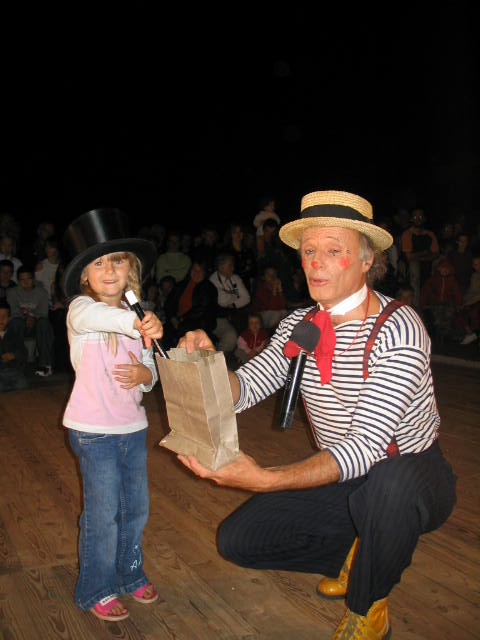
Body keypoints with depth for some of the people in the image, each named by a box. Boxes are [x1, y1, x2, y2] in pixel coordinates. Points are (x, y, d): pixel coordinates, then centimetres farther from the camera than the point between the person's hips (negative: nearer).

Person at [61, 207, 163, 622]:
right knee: (103, 513, 4)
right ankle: (97, 591, 26)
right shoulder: (80, 308, -11)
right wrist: (138, 322, -58)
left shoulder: (134, 317, 7)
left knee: (136, 507, 15)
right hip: (94, 430, -5)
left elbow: (152, 375, 9)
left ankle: (129, 573, 38)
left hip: (133, 426, 6)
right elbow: (92, 315, -39)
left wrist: (144, 375, -15)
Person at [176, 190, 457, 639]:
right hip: (340, 479, 5)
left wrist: (265, 480, -43)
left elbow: (365, 448, -33)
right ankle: (355, 553, 19)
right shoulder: (298, 326, -3)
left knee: (389, 482, -40)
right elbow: (243, 390, -7)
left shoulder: (399, 330, -25)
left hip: (411, 483, -5)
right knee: (236, 539, -4)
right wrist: (208, 361, -29)